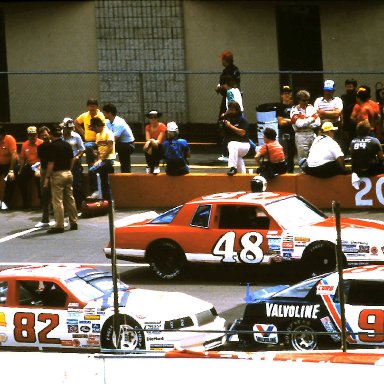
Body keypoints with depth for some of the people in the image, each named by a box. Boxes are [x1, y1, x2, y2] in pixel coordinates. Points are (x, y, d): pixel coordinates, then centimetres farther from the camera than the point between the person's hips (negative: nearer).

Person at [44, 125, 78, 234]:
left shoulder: (52, 146, -13)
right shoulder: (67, 145, 6)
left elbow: (51, 164, -16)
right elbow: (72, 160, 12)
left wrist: (47, 177, -10)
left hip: (57, 174, -7)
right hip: (68, 173, 7)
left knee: (57, 201, -4)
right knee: (70, 199, 13)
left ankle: (59, 226, -4)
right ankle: (73, 222, 18)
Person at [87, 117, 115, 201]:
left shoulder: (108, 132, -9)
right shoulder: (98, 135, 17)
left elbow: (110, 147, -16)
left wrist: (101, 159, -18)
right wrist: (97, 160, 3)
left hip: (108, 159, -9)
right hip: (101, 160, 9)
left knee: (92, 171, -26)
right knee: (104, 182, 9)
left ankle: (94, 191, -25)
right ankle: (107, 200, 13)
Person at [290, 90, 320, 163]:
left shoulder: (311, 108, 9)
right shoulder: (295, 110, -3)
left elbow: (317, 123, 2)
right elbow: (299, 124, -17)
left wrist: (305, 124, -10)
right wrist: (311, 120, -9)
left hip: (312, 134, 4)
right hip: (301, 135, -4)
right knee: (303, 158, -4)